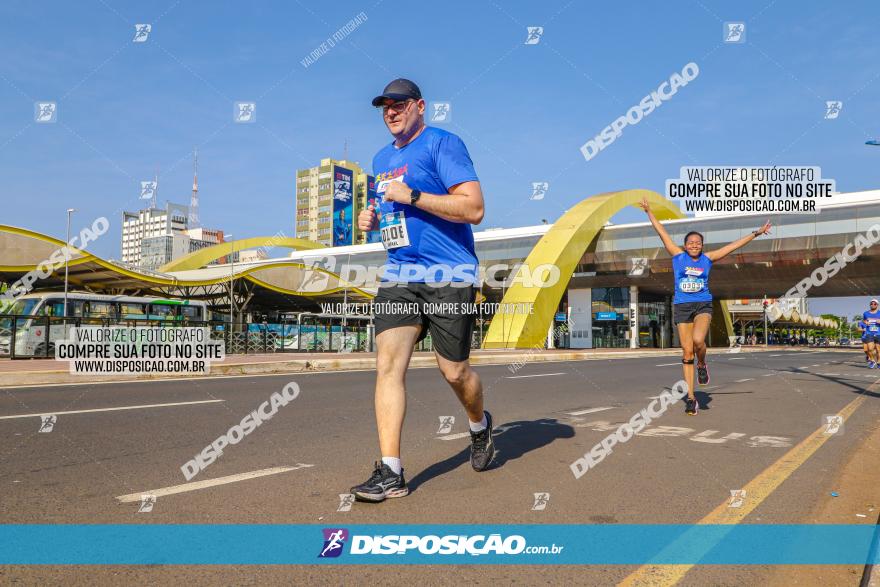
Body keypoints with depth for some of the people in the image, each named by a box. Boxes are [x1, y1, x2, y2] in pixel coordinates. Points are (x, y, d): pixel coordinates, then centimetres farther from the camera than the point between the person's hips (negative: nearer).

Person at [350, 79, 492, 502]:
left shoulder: (443, 144, -5)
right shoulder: (382, 158, 19)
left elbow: (474, 209, -14)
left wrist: (412, 196, -18)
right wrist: (373, 218, 11)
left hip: (448, 277, -6)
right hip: (399, 276, 6)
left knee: (454, 372, 2)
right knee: (387, 364, -8)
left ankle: (480, 426, 36)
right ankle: (390, 472, -4)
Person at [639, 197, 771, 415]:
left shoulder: (708, 258, 7)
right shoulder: (678, 256, 5)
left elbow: (735, 244, 11)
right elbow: (661, 232, 7)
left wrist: (756, 233, 12)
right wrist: (649, 211, 10)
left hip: (703, 305, 0)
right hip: (682, 307, 0)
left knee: (698, 340, -29)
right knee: (687, 352, 0)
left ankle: (702, 365, 6)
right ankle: (691, 398, 8)